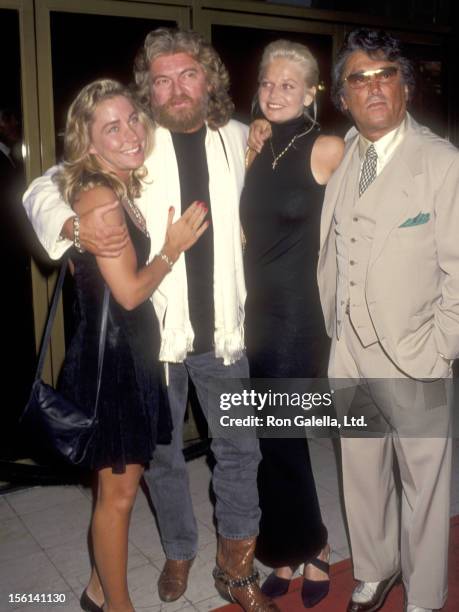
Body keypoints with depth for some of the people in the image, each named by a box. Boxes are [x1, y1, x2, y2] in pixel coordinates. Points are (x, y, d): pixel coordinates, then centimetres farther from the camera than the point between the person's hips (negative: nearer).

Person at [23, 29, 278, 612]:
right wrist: (74, 224, -22)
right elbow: (41, 190, -2)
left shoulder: (238, 139, 3)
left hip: (223, 328, 2)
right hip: (152, 328, -1)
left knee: (240, 449, 9)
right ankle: (178, 554, 39)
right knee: (162, 455, 14)